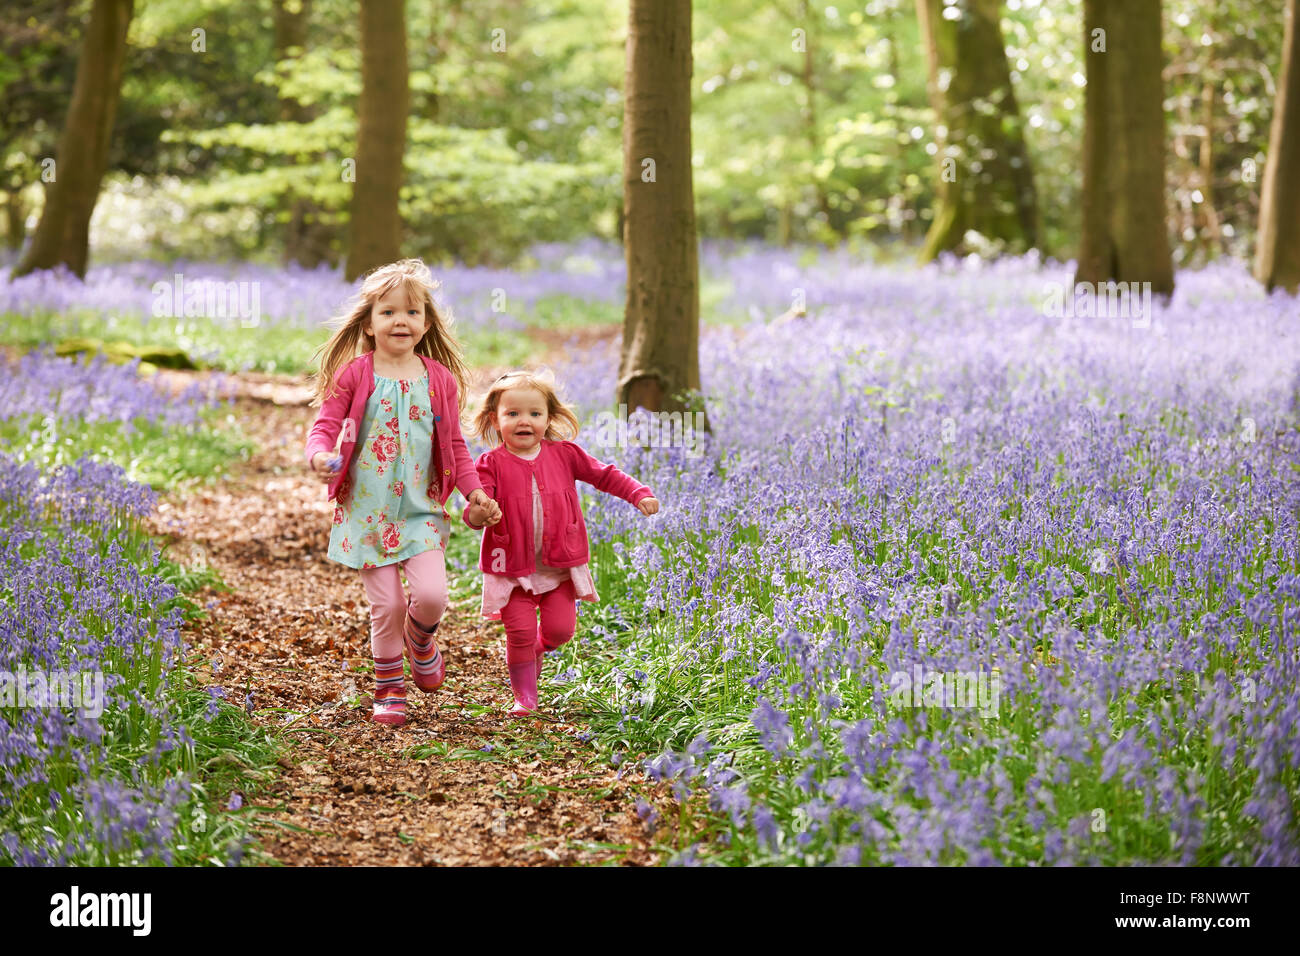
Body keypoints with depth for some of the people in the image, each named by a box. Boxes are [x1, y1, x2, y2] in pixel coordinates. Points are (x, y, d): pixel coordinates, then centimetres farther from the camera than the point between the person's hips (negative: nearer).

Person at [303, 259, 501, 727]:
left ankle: (419, 638, 24)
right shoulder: (355, 374, -4)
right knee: (386, 604, -4)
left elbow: (453, 443, 11)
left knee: (432, 595, -13)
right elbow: (325, 426, -5)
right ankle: (388, 690, 18)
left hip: (421, 508, 2)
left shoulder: (439, 378, 4)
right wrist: (320, 456, -27)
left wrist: (474, 490, 2)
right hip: (368, 509, -2)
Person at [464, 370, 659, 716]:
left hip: (561, 565, 2)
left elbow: (604, 475, 10)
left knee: (560, 629, 0)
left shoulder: (563, 454, 1)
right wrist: (478, 515, -39)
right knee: (520, 632, -6)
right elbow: (476, 504, -15)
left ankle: (537, 649, 35)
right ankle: (524, 697, 14)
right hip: (514, 567, -2)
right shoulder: (492, 464, -7)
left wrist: (639, 494, -1)